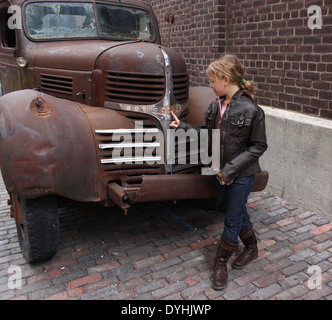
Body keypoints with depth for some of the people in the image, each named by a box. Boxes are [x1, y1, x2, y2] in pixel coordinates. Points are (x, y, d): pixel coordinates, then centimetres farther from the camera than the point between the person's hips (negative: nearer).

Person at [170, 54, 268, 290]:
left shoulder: (251, 110, -20)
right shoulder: (216, 105, 0)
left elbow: (258, 146, -16)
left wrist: (232, 168, -21)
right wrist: (183, 127, -3)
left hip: (242, 175, -6)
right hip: (220, 171, 7)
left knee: (233, 219, 6)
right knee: (238, 211, 22)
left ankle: (221, 262, 26)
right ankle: (251, 249, 46)